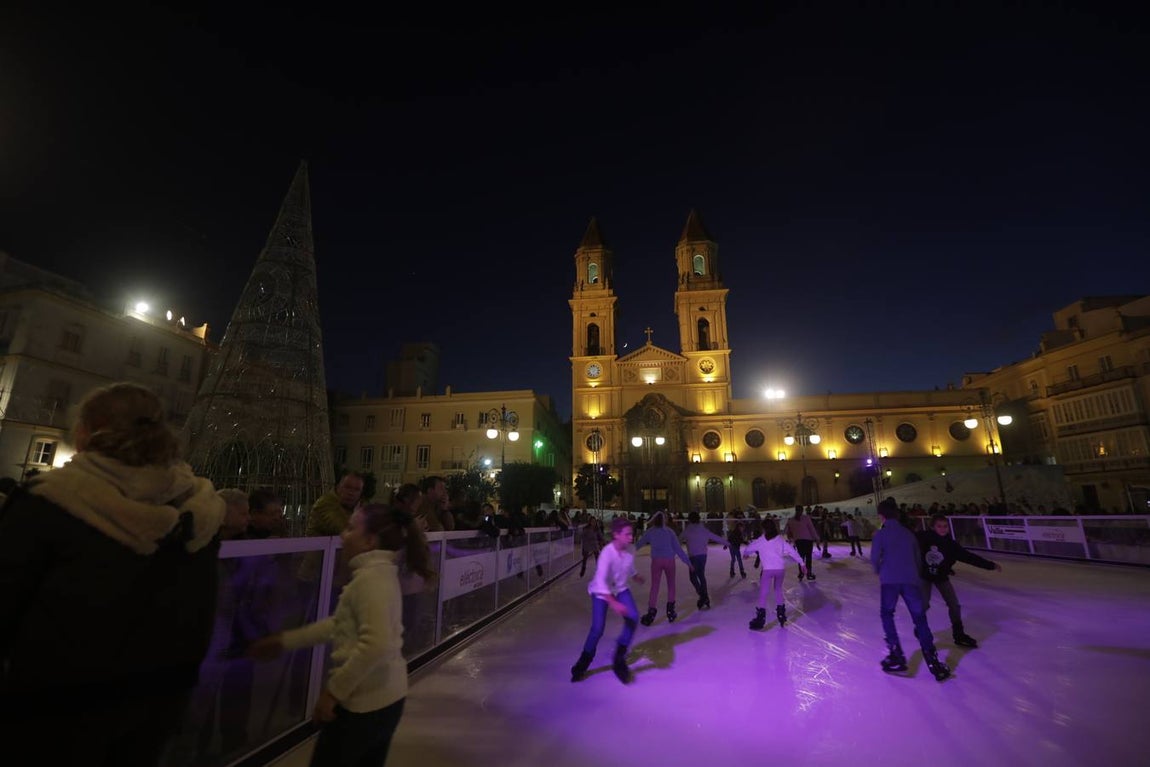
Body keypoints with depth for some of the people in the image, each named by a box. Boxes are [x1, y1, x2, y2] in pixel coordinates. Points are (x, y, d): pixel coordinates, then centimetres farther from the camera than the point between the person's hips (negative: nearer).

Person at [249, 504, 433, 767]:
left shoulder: (371, 577, -22)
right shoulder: (379, 571, 8)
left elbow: (376, 645, -31)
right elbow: (340, 624, 15)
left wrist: (332, 691, -20)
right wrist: (285, 641, 17)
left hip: (364, 701, -9)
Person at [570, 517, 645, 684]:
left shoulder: (629, 550, -15)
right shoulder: (607, 553, -33)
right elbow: (600, 581, -39)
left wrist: (637, 577, 26)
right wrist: (613, 603, -45)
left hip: (620, 589, 5)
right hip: (601, 592, -5)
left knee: (633, 617, -17)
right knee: (598, 628, -11)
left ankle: (619, 660, 2)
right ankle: (584, 662, 19)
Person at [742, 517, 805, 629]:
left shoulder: (760, 541, 0)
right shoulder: (780, 540, 9)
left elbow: (749, 548, 11)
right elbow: (792, 551, 7)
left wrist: (745, 554, 33)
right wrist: (801, 563, 14)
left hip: (768, 569, -4)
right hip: (780, 568, 4)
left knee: (763, 594, 0)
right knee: (778, 590, 26)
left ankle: (760, 618, -3)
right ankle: (781, 613, 30)